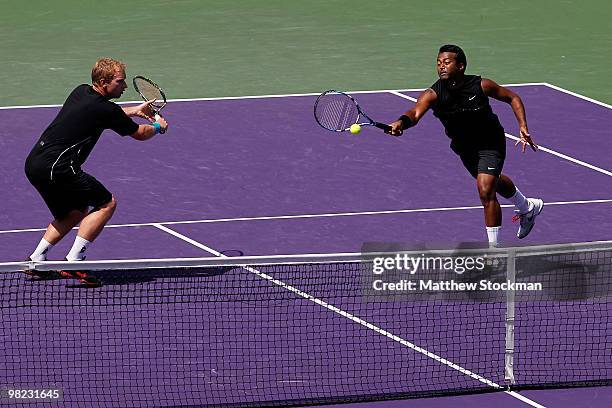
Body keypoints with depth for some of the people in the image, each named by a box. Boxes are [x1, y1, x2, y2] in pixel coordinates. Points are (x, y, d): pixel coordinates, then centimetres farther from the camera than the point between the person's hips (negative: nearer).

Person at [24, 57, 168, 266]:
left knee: (73, 213, 25)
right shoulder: (105, 108, -12)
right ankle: (72, 262, -4)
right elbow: (140, 133, 5)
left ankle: (35, 260, 20)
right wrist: (158, 126, 26)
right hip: (56, 168, -9)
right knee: (106, 203, 0)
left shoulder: (81, 91, 13)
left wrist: (135, 110, 43)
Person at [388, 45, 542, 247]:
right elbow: (415, 113, -46)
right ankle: (528, 208, 61)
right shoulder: (432, 94, -26)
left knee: (486, 191, -22)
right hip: (464, 148, 5)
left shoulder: (481, 85, -26)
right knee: (494, 181, 29)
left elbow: (512, 98, -9)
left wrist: (523, 127, -19)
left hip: (490, 143, -5)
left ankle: (494, 248, -9)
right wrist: (401, 122, -68)